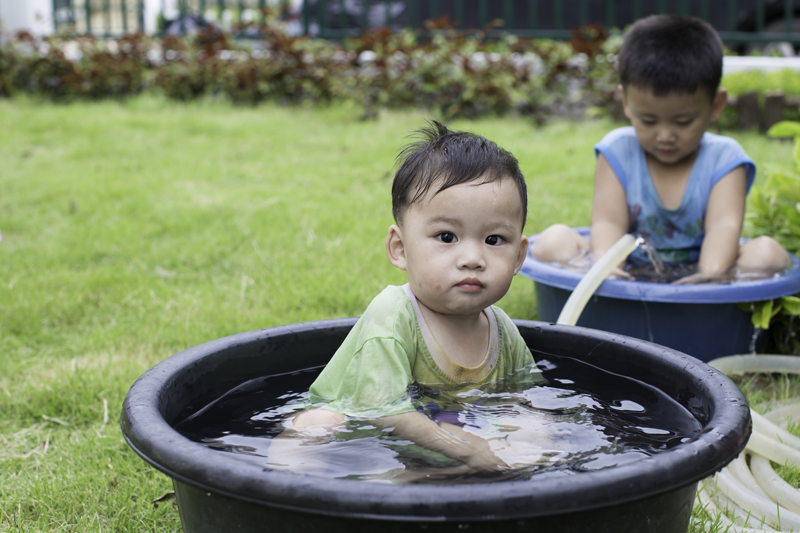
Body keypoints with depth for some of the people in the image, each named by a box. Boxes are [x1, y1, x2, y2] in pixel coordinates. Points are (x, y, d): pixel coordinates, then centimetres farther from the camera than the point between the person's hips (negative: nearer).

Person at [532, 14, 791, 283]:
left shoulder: (723, 158, -1)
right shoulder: (617, 151, 0)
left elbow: (724, 225, -16)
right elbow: (608, 222, -12)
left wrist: (711, 275, -37)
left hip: (695, 275, 0)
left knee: (768, 251, -25)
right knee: (554, 240, -20)